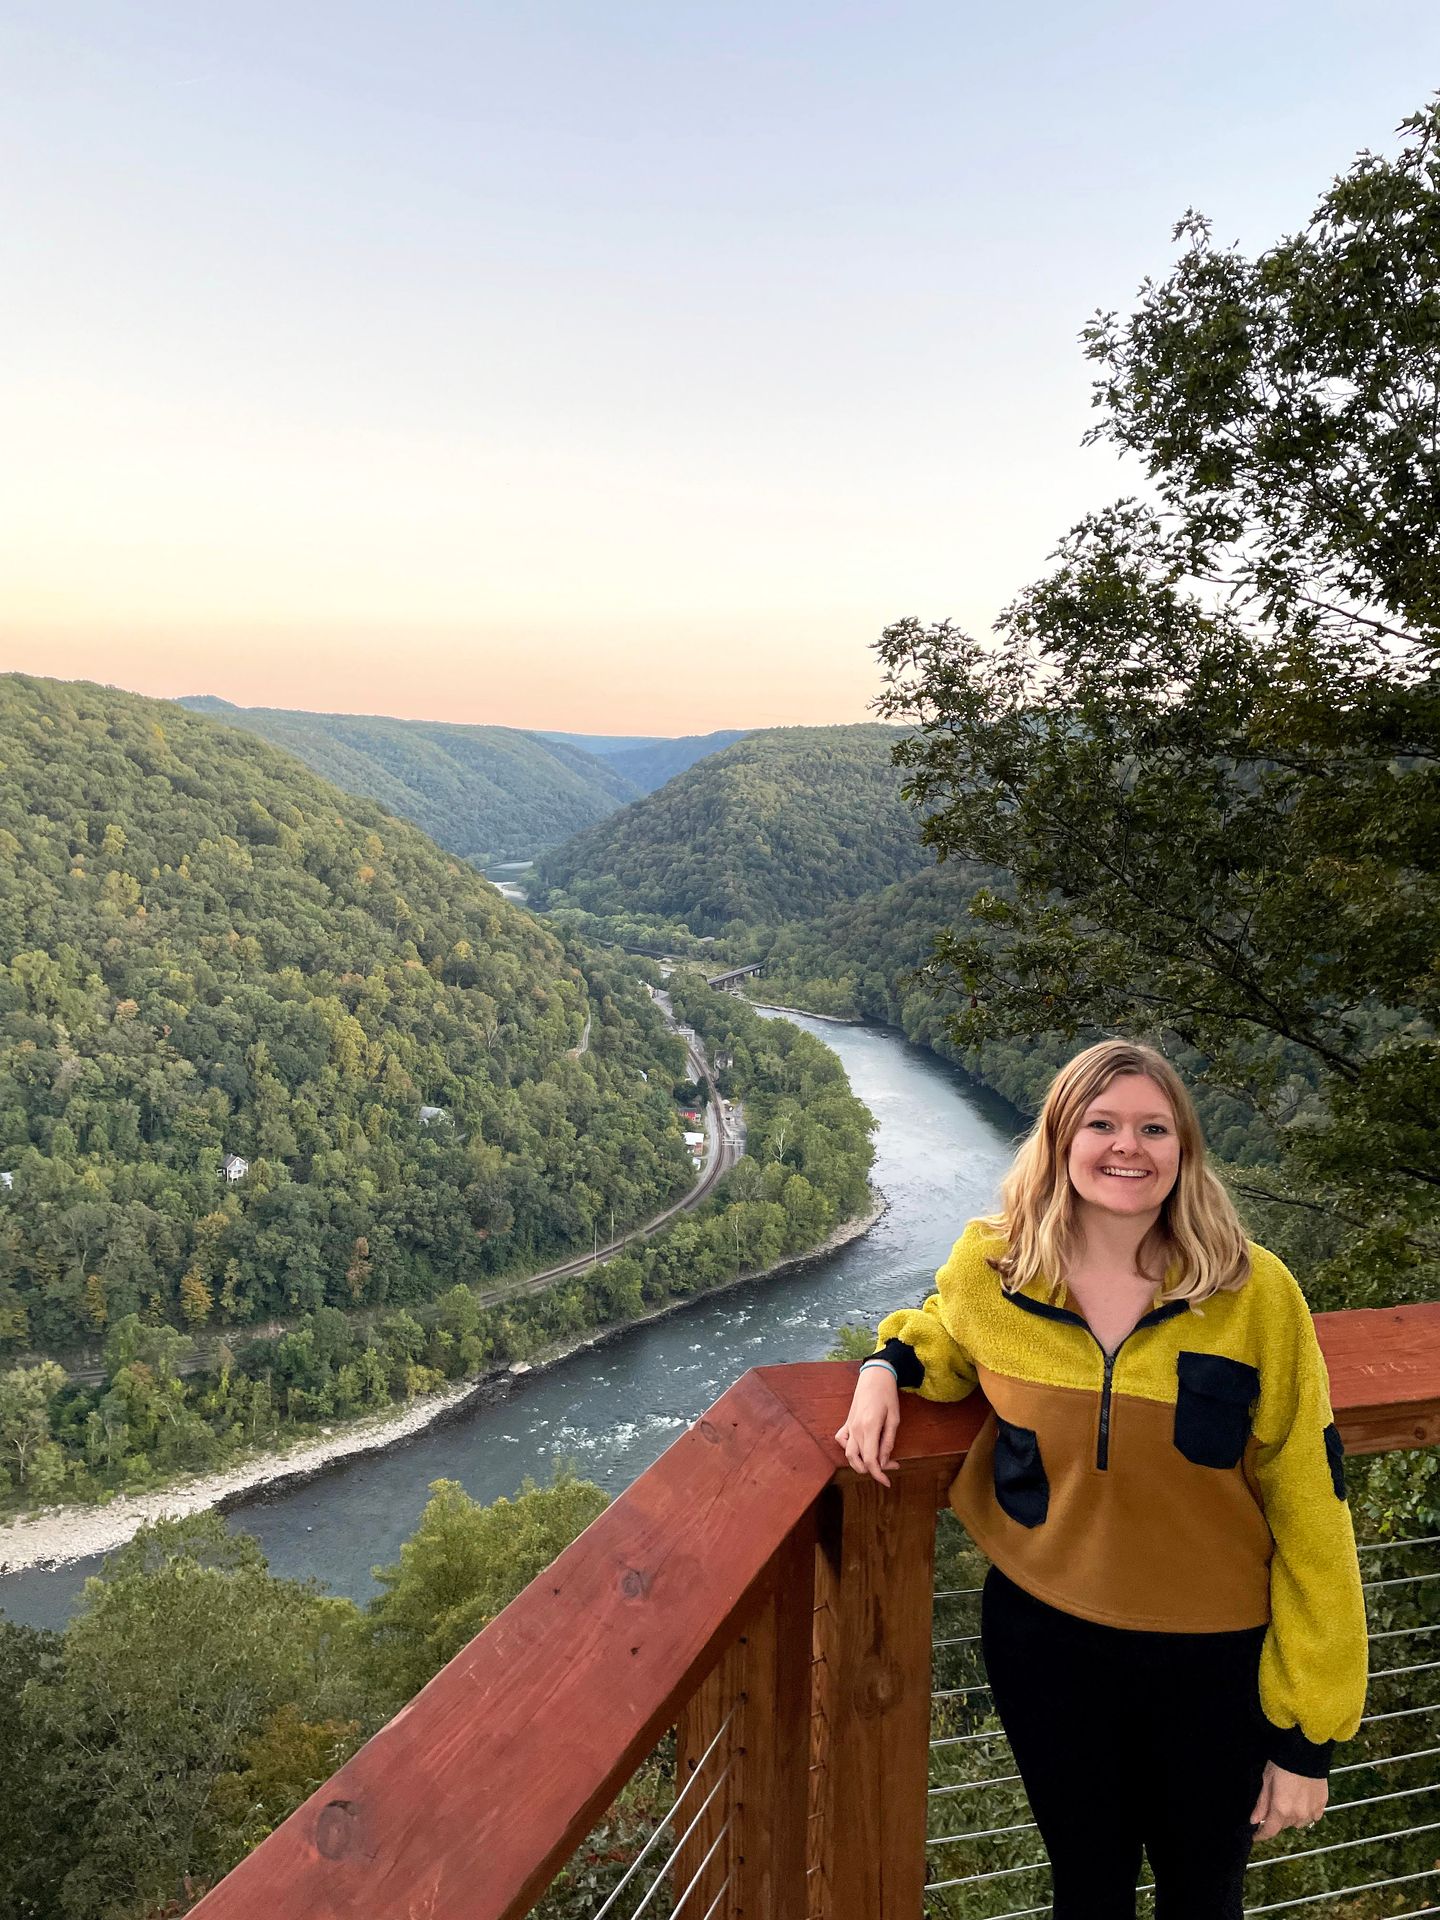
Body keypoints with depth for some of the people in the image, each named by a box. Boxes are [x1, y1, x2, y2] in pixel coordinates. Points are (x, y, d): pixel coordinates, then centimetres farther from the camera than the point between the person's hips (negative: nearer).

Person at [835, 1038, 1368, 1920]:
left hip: (1213, 1656, -1)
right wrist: (887, 1368, -6)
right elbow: (941, 1334, 15)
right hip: (1044, 1636, 1)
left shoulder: (1255, 1293, -17)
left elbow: (1311, 1516, -11)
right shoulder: (990, 1270, -11)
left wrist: (1309, 1736, -7)